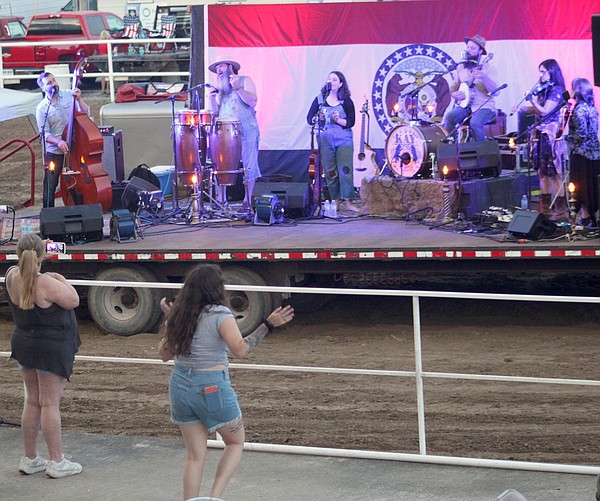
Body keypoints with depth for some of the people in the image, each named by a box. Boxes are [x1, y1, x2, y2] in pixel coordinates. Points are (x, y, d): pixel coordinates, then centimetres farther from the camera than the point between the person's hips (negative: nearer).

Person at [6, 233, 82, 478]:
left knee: (32, 401, 15)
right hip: (51, 348, -7)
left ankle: (30, 458, 21)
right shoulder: (45, 283, -24)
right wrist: (61, 280, -3)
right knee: (50, 403, -2)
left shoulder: (12, 276, -4)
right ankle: (57, 462, 3)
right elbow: (73, 300, -16)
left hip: (23, 345, 7)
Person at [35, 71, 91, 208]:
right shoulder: (42, 108, -6)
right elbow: (45, 134, -10)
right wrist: (58, 142, -27)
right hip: (53, 153, -2)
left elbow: (85, 114, -1)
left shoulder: (69, 96, 1)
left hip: (73, 150, 2)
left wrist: (79, 99, -16)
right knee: (50, 188, 4)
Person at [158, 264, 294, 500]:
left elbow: (164, 354, 13)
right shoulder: (220, 315, -13)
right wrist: (268, 325, -21)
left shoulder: (179, 315, 4)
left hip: (180, 385, 5)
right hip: (212, 387, -5)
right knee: (236, 443, 16)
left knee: (195, 456, 13)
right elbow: (241, 349, -23)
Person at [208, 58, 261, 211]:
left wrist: (238, 88, -14)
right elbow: (216, 112, 18)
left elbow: (252, 102, -8)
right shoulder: (220, 88, 21)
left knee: (248, 165, -4)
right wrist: (212, 98, 1)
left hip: (245, 130, -4)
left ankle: (247, 200, 1)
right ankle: (221, 199, -1)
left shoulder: (245, 81, 6)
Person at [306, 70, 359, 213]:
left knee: (345, 170, -11)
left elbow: (351, 122, -3)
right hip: (325, 140, 2)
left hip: (343, 140, -2)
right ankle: (336, 202, 10)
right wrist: (316, 119, -15)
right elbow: (309, 118, 6)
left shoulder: (346, 101, 3)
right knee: (330, 172, 2)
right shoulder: (320, 99, 8)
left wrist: (339, 120, -20)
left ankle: (347, 202, -10)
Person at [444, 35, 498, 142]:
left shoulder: (486, 67, -3)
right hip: (465, 105, 5)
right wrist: (454, 94, -5)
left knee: (475, 123, -33)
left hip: (484, 106, -4)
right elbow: (453, 87, 19)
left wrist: (484, 78, -30)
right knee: (449, 117, -24)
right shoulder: (461, 67, 11)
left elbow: (494, 90, -12)